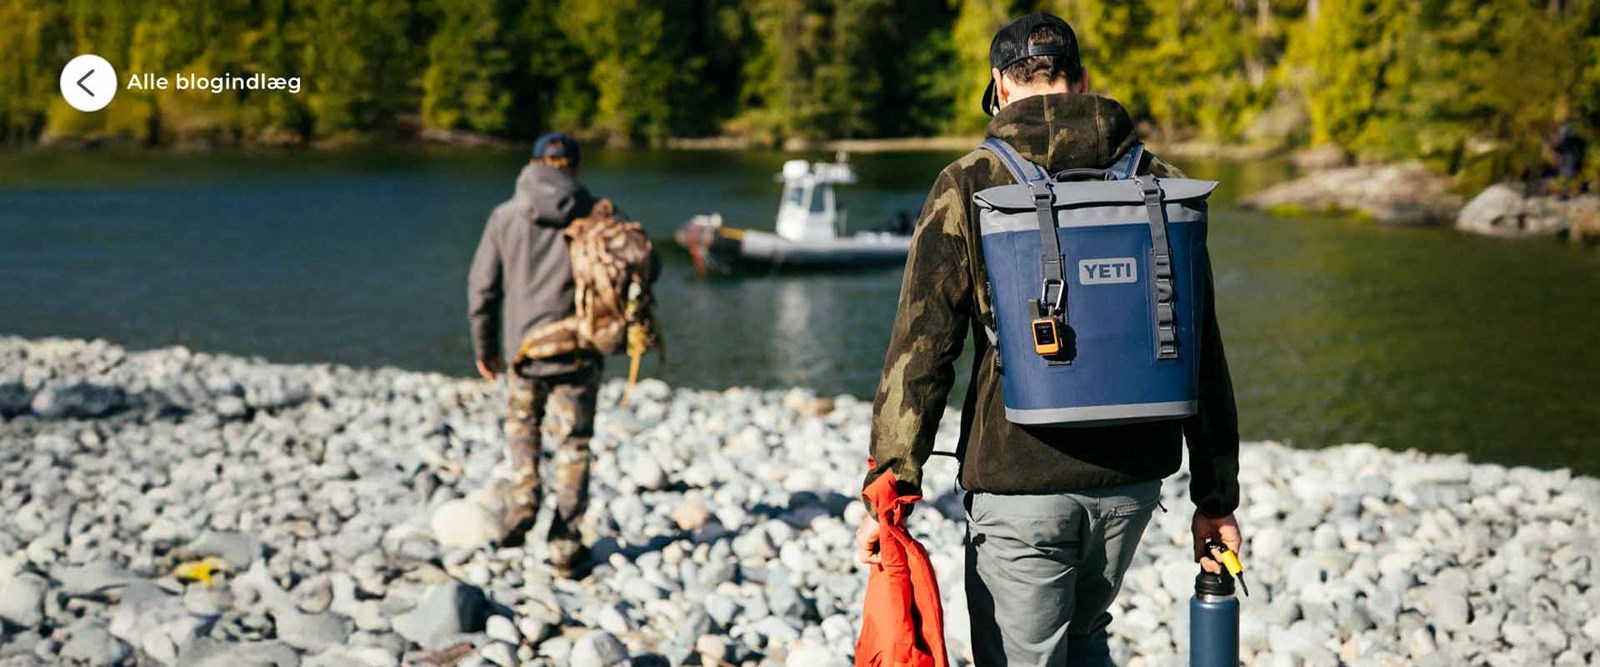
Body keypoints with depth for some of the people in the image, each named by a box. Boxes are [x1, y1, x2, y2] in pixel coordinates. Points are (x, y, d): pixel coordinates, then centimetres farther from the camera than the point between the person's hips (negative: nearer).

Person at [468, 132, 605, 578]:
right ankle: (565, 547, 9)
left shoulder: (505, 217, 0)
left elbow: (482, 287, 3)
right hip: (578, 352, -1)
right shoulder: (597, 215, -4)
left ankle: (521, 500, 5)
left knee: (521, 424, 26)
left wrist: (484, 348, 14)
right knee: (573, 444, 8)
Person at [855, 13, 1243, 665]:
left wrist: (889, 490, -5)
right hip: (1131, 479, 4)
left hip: (1018, 481, -4)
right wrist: (1216, 496, 10)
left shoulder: (970, 185, -6)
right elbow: (1203, 358, 4)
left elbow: (920, 347, -9)